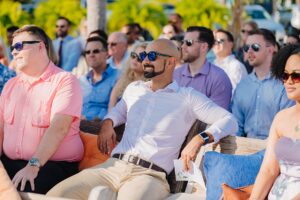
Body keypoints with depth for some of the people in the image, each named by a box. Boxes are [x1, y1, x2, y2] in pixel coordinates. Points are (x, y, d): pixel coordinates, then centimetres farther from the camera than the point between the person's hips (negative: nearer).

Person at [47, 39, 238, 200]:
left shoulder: (187, 97, 6)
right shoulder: (134, 89, 22)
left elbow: (230, 121, 0)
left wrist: (201, 138, -17)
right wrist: (108, 122, 19)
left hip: (149, 175, -4)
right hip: (113, 166, 4)